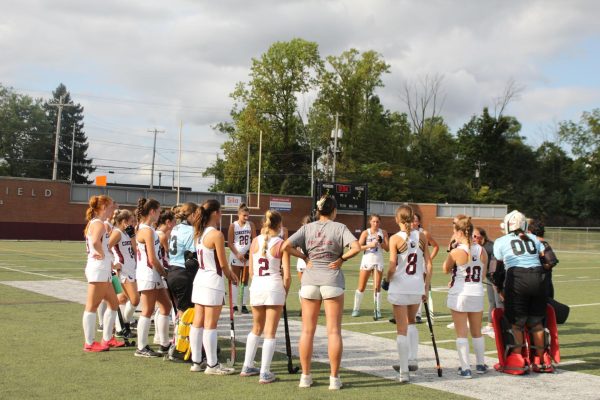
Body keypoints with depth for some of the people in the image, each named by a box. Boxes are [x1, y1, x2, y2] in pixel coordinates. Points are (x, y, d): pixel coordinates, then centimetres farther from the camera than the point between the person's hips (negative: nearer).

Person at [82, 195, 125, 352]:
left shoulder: (95, 223, 17)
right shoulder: (99, 223, -14)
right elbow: (95, 241, -34)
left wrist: (109, 262, 10)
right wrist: (102, 254, -18)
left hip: (104, 271, 10)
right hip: (98, 270, -10)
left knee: (113, 303, 15)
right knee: (92, 306, -4)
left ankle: (107, 339, 22)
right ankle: (89, 343, 2)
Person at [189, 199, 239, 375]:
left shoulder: (199, 233, 8)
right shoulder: (216, 234, -16)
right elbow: (223, 263, -11)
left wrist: (228, 272, 12)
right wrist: (230, 275, 9)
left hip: (200, 279, 8)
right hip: (213, 281, -8)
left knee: (197, 323, 10)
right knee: (210, 325, -3)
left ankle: (196, 362, 17)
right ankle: (212, 365, 3)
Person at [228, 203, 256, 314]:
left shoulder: (251, 225, 3)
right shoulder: (233, 226, -4)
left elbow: (254, 240, 1)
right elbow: (230, 243, -5)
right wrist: (238, 254, -14)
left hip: (248, 257, 2)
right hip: (236, 257, -2)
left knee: (245, 282, 6)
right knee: (235, 281, 4)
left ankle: (243, 305, 9)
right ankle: (234, 304, 7)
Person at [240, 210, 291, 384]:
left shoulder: (255, 241, 4)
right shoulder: (281, 243, -7)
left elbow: (251, 271, 8)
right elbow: (287, 275, -9)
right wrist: (285, 291, 5)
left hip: (256, 286, 4)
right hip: (274, 287, -4)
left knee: (256, 329, 22)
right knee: (270, 332, 3)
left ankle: (247, 367, 26)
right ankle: (265, 373, 3)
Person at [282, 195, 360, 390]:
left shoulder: (307, 228, 3)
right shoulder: (339, 227, -3)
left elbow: (286, 246, -7)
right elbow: (356, 247, -17)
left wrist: (305, 257, 2)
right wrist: (342, 259, -4)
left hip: (310, 281, 2)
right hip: (332, 281, -2)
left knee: (307, 330, 9)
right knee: (334, 331, 4)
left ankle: (305, 376, 13)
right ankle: (334, 378, 6)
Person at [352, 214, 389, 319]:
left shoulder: (383, 233, 4)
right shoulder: (366, 233, -1)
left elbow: (387, 248, 2)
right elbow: (359, 247, -9)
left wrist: (380, 242, -15)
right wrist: (370, 245, -21)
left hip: (378, 262, 1)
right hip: (367, 260, -1)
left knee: (377, 287, 1)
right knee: (361, 287, 2)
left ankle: (377, 310, 6)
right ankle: (356, 309, 11)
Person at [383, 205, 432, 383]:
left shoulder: (395, 239, -10)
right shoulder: (421, 236, 1)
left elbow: (392, 267, -13)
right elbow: (428, 264, 1)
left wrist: (387, 280, 6)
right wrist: (426, 288, 10)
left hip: (400, 287, -3)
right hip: (417, 287, 4)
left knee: (402, 329, 4)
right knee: (411, 322, 28)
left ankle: (404, 372, 6)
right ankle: (413, 359, 21)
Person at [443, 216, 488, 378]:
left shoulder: (456, 252, -15)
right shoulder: (482, 251, -1)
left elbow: (445, 270, 2)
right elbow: (483, 275, 9)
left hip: (459, 294, -4)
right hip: (477, 293, 4)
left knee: (462, 333, 3)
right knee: (477, 332, 19)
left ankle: (465, 368, 2)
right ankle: (481, 364, 28)